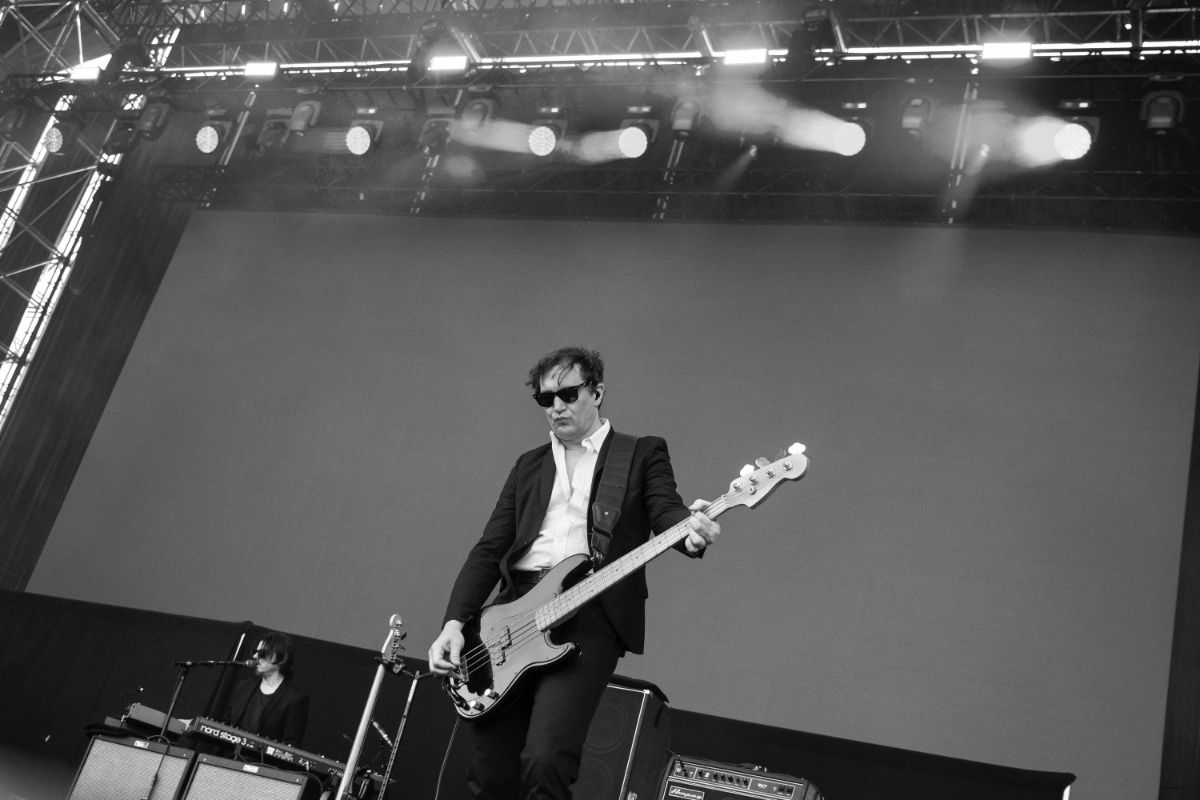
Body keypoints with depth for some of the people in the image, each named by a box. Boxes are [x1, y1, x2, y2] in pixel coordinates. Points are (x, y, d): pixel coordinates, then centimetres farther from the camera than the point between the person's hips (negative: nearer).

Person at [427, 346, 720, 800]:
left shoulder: (643, 453, 12)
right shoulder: (529, 465, 22)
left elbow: (666, 513, -4)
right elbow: (490, 549, 15)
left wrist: (691, 530, -30)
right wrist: (455, 621, 0)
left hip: (590, 613, -4)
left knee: (545, 761, -21)